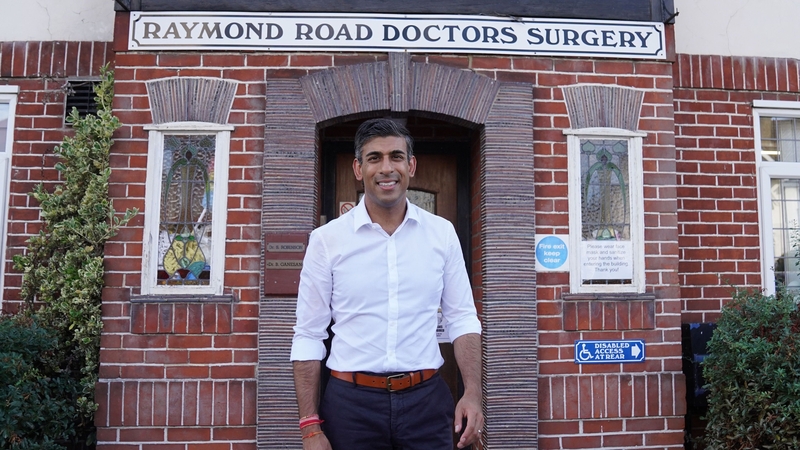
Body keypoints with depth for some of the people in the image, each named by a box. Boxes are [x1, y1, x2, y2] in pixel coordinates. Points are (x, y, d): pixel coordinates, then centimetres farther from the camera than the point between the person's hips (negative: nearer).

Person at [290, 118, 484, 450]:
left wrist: (472, 393, -5)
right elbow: (309, 335, -2)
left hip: (426, 400, 1)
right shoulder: (326, 239, -4)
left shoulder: (442, 233, 1)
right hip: (350, 402, -1)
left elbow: (462, 318, 5)